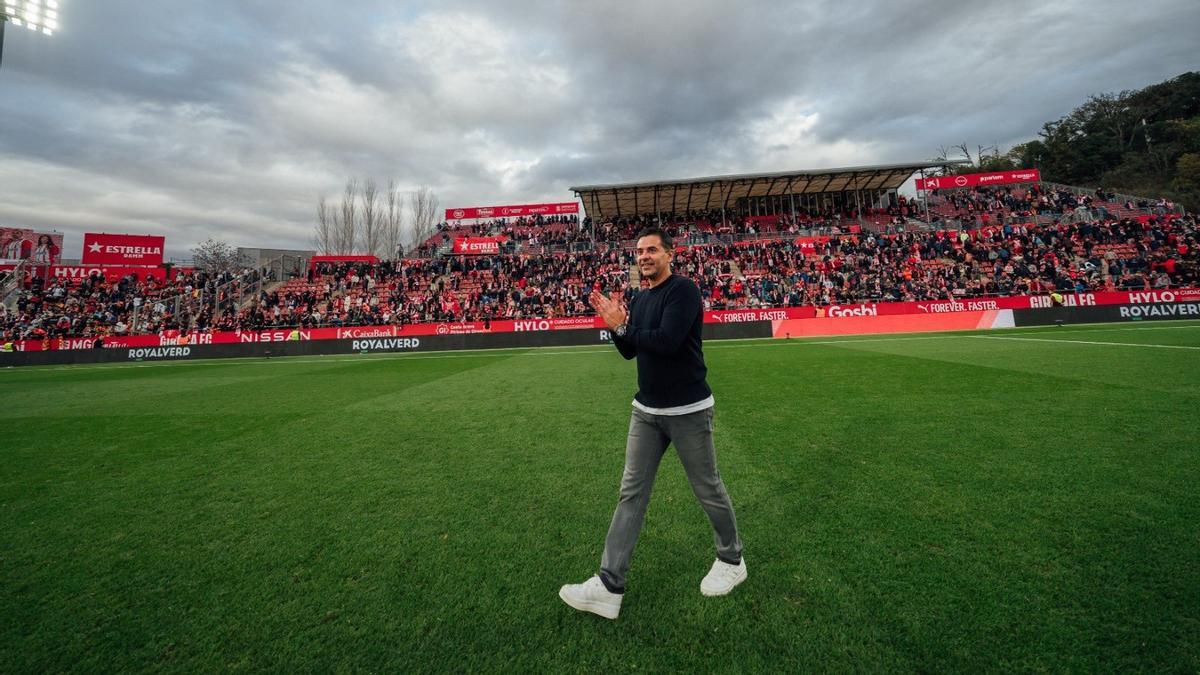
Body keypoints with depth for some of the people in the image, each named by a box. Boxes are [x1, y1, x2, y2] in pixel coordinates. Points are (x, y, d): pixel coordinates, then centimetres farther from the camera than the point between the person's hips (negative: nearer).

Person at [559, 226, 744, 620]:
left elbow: (667, 341, -27)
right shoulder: (639, 300, 11)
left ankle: (732, 561, 36)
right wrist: (615, 325, -5)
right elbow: (629, 351, 13)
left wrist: (623, 327, -12)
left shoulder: (682, 290, -13)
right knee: (631, 493, 6)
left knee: (709, 491, 10)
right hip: (646, 411, 8)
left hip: (688, 411, -7)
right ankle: (609, 586, 14)